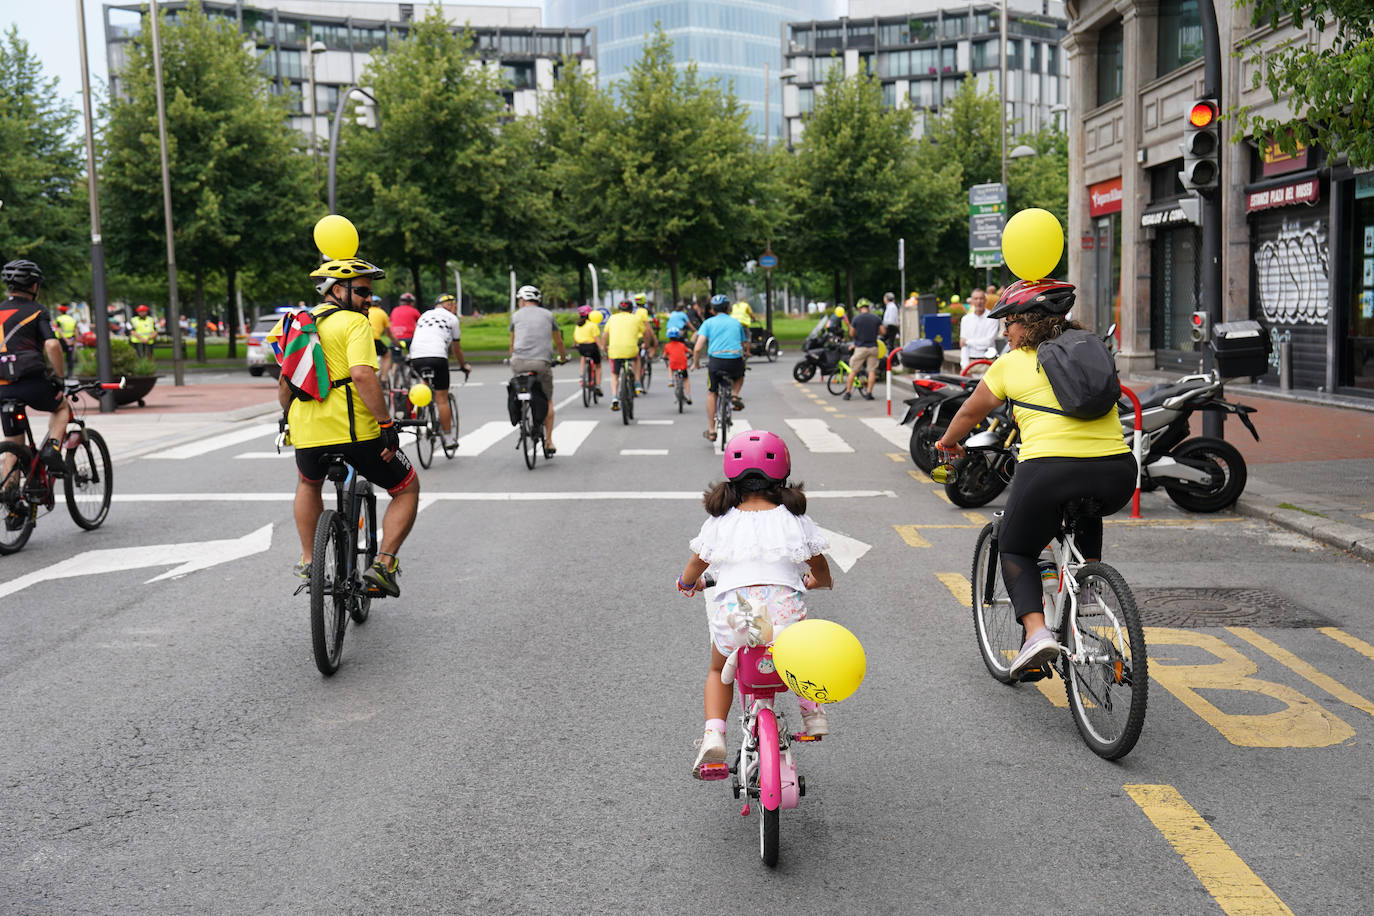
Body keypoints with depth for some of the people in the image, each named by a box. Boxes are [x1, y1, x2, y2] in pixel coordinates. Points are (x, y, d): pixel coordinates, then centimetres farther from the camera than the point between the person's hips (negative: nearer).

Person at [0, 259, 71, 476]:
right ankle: (52, 447, 3)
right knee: (62, 407, 26)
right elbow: (52, 345, -16)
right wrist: (61, 377, -5)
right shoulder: (35, 312, -1)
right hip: (32, 382, -4)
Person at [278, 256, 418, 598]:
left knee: (308, 485, 38)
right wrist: (388, 425, -19)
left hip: (307, 434, 6)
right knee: (407, 489, 13)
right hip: (356, 432, -6)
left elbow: (283, 383, 23)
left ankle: (308, 561, 34)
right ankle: (384, 563, -1)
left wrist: (290, 419, 38)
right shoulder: (354, 322, -6)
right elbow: (362, 375, -21)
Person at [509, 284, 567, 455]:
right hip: (543, 362, 0)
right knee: (548, 401, 13)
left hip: (520, 362, 0)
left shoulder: (516, 315, 15)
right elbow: (559, 341, 27)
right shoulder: (547, 315, 17)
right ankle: (549, 442, 9)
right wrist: (563, 357, 45)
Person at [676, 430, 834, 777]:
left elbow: (692, 571, 21)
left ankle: (713, 733, 9)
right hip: (785, 611, 1)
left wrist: (688, 583, 44)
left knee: (718, 670, 29)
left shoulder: (720, 522, 11)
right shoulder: (795, 519, 11)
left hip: (731, 610, 0)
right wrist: (819, 581, 46)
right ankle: (812, 712, 25)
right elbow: (819, 569, 23)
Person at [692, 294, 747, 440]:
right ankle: (735, 395, 9)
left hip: (716, 361, -1)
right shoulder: (736, 323, 18)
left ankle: (711, 430, 17)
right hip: (736, 361, 1)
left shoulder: (708, 323, 10)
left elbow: (698, 348, -1)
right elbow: (743, 347, 24)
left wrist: (695, 363, 14)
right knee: (739, 375, 37)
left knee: (711, 393, 19)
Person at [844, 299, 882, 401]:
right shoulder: (877, 318, 1)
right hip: (873, 347, 2)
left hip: (860, 347, -2)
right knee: (872, 371, 5)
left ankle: (848, 393, 8)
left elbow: (851, 333, -3)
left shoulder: (856, 318, -6)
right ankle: (868, 393, 0)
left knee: (853, 371, 6)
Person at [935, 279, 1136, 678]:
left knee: (1016, 551, 17)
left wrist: (948, 442, 43)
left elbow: (970, 411, 23)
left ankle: (1036, 631, -2)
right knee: (1086, 510, 40)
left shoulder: (1011, 363, 9)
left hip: (1051, 469, -4)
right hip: (1117, 471, 4)